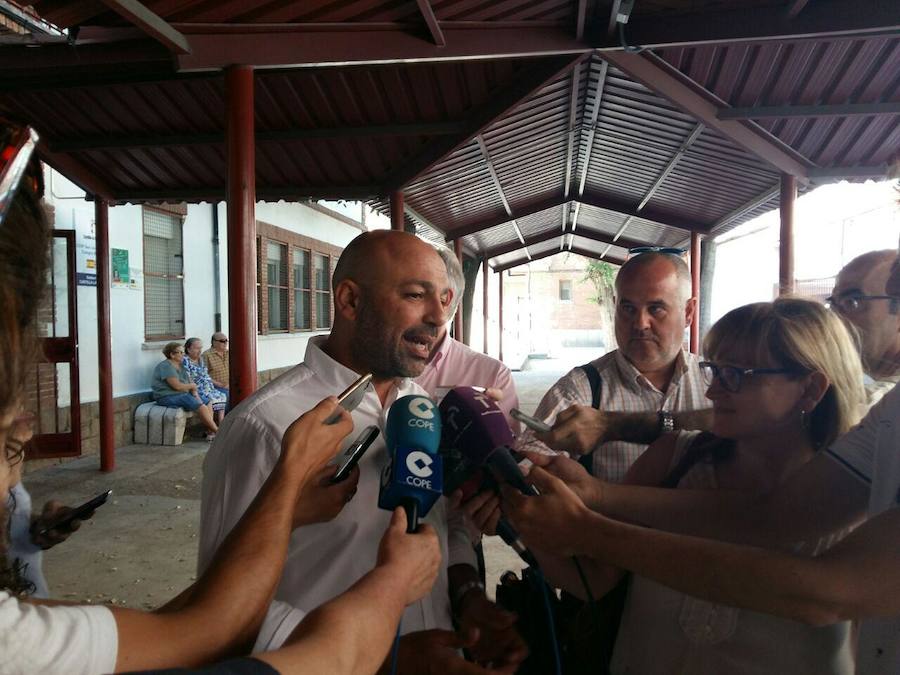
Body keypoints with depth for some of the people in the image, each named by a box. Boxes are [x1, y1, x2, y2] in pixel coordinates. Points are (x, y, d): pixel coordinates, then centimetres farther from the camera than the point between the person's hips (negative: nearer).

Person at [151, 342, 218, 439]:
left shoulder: (181, 367, 15)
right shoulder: (166, 366, -14)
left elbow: (191, 382, 10)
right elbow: (177, 386, -22)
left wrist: (195, 395, -8)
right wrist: (192, 385, -4)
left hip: (183, 394, 10)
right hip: (168, 397, -10)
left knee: (208, 403, -4)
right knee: (201, 407, -22)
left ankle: (210, 431, -12)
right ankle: (217, 431, -12)